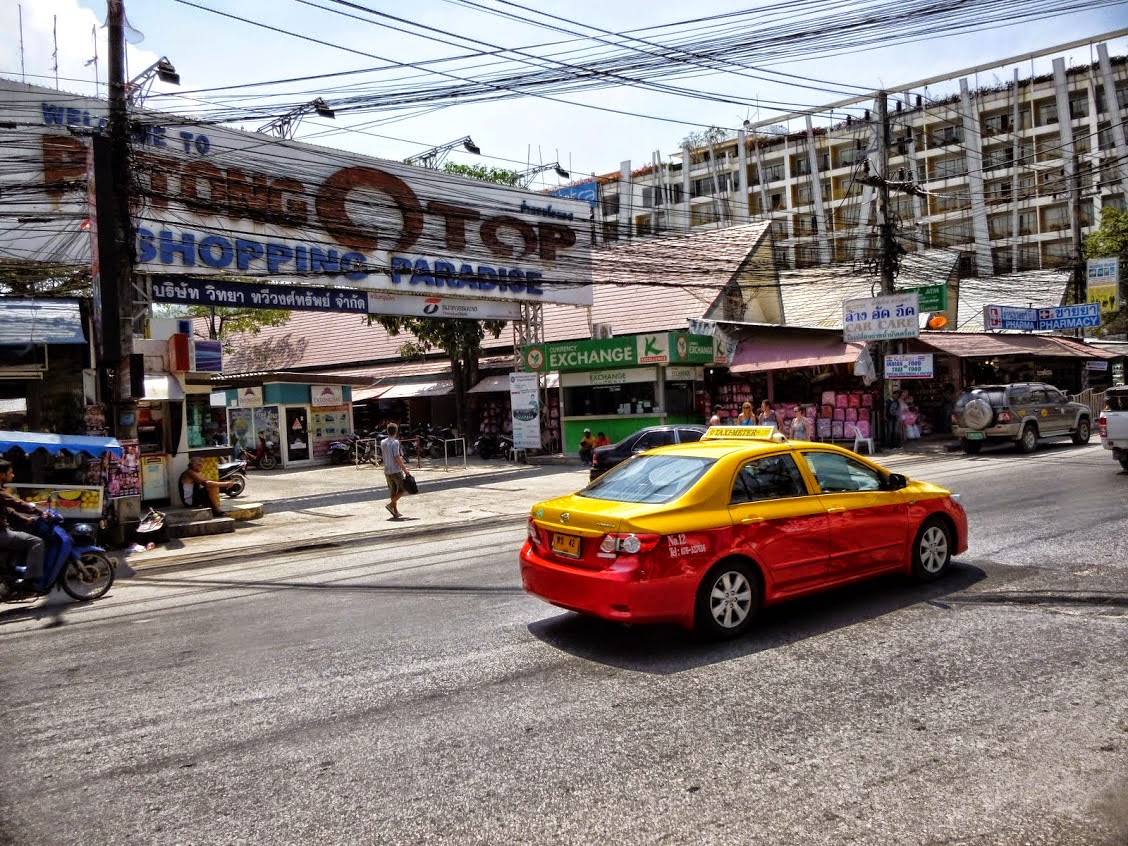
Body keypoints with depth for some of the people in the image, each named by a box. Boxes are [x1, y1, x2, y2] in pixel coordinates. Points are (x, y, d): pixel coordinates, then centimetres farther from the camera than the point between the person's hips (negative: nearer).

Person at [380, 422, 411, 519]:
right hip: (396, 470, -7)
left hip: (387, 471, 7)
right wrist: (405, 470, -13)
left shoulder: (382, 442, 7)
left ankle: (395, 512, 13)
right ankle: (391, 504, -9)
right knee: (402, 489, 6)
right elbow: (397, 458, -18)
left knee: (392, 491, 13)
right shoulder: (395, 442, -14)